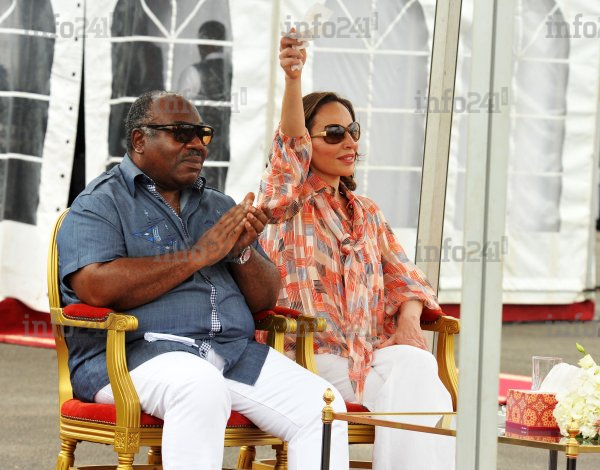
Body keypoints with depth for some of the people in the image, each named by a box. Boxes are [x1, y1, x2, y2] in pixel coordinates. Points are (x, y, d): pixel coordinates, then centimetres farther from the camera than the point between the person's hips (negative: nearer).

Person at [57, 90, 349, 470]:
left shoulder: (219, 207, 23)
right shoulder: (100, 204, 3)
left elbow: (267, 300, 21)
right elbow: (97, 288, -16)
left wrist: (243, 251, -3)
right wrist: (200, 254, -10)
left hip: (235, 352, 6)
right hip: (134, 352, -6)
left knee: (320, 405, -16)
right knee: (202, 388, -38)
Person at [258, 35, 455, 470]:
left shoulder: (367, 213, 23)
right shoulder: (285, 203, 6)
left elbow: (404, 279, 21)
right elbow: (291, 146, -14)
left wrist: (409, 319, -4)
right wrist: (293, 79, -34)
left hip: (374, 351, 4)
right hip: (310, 354, -4)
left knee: (416, 367, -31)